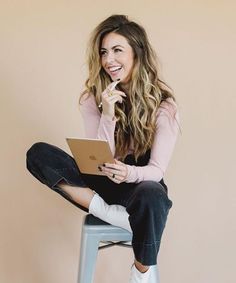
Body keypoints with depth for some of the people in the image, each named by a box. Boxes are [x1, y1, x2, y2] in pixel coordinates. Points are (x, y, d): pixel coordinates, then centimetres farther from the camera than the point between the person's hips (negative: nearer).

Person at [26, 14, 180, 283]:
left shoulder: (162, 102, -11)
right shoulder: (92, 98, -5)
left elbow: (157, 169, -15)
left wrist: (130, 173, -38)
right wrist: (107, 115, -26)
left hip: (140, 186, -2)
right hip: (103, 185, 3)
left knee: (152, 196, -40)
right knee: (38, 153, -19)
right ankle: (110, 214, -22)